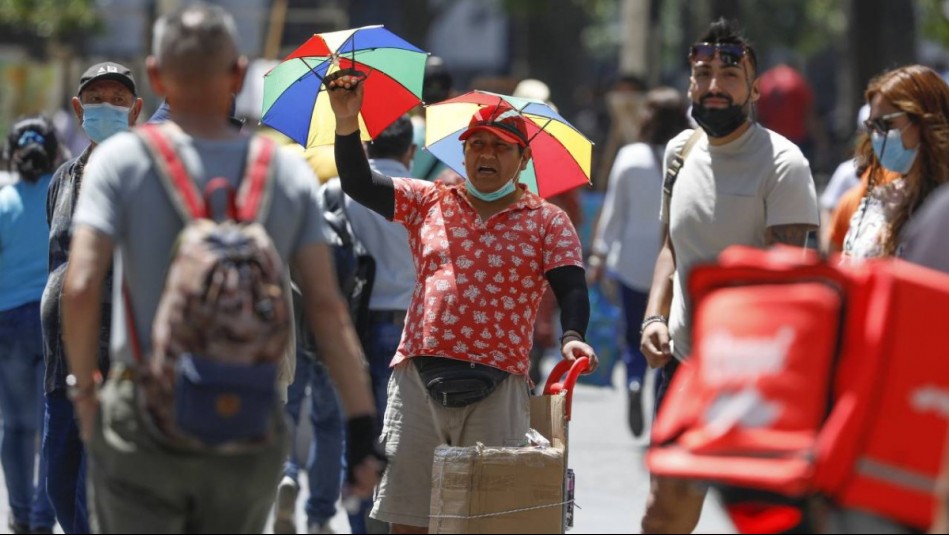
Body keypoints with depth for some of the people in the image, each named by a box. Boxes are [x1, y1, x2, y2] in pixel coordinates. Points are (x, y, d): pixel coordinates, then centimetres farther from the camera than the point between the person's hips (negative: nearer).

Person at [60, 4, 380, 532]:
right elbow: (328, 306, -4)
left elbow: (81, 287, -16)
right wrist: (362, 430, -3)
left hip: (146, 427, -2)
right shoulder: (288, 172, 0)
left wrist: (84, 388, 0)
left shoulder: (123, 160, -7)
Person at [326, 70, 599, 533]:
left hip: (496, 387, -2)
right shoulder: (427, 202, 15)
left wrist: (571, 336, -20)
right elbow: (359, 184, 10)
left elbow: (571, 287, 0)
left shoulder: (547, 222, 9)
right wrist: (346, 122, -4)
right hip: (418, 377, 2)